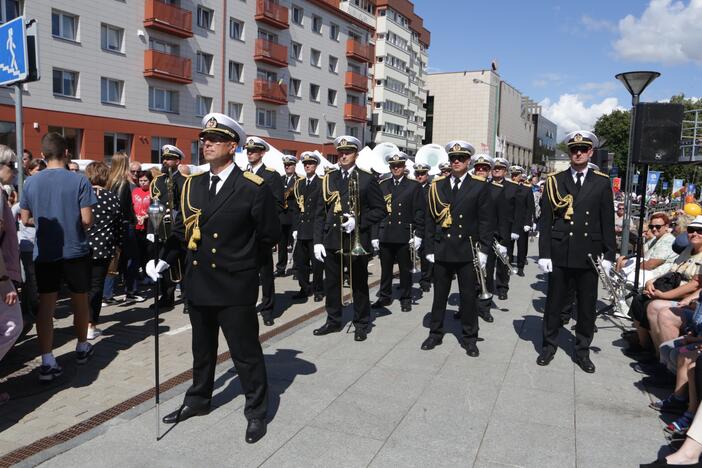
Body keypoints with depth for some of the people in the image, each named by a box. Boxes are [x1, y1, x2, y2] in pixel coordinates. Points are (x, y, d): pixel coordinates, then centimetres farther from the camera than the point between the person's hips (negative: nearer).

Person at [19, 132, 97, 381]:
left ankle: (47, 362, 1)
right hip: (75, 251, -2)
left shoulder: (31, 182, 0)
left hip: (44, 253, 2)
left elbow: (26, 219, 5)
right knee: (80, 301, 14)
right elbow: (87, 220, -14)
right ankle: (82, 348, 30)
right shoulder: (79, 180, -11)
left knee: (45, 305, 5)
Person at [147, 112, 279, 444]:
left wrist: (238, 256, 3)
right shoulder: (192, 184, 6)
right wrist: (163, 260, -4)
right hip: (198, 283, 6)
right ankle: (198, 400, 43)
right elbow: (182, 229, 9)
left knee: (246, 352, 6)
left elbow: (269, 235, -4)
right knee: (202, 348, 23)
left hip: (235, 286, -5)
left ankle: (256, 411, 25)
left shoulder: (253, 188, -11)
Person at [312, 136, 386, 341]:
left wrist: (358, 221, -16)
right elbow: (320, 212, 8)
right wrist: (318, 240, 1)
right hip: (331, 240, 4)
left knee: (359, 284, 8)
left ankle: (361, 324, 22)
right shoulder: (329, 178, 8)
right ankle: (333, 320, 28)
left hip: (357, 241, -3)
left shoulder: (367, 179, -2)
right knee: (331, 283, 11)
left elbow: (379, 210, -2)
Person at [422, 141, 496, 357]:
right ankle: (435, 333, 25)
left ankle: (469, 337, 21)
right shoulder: (437, 185, 6)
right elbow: (431, 219, 7)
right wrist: (430, 248, 3)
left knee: (468, 296, 7)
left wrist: (483, 250, -6)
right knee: (439, 295, 11)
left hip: (468, 251, -2)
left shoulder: (480, 186, 0)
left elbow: (486, 220, -1)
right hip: (442, 249, 2)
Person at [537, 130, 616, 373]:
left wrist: (608, 255, 0)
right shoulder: (555, 181, 2)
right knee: (554, 302, 9)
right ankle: (549, 346, 24)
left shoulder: (602, 182, 5)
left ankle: (583, 351, 24)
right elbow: (546, 220, 0)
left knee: (587, 306, 9)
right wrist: (544, 253, -5)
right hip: (560, 253, -1)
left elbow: (607, 221, 5)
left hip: (589, 254, 1)